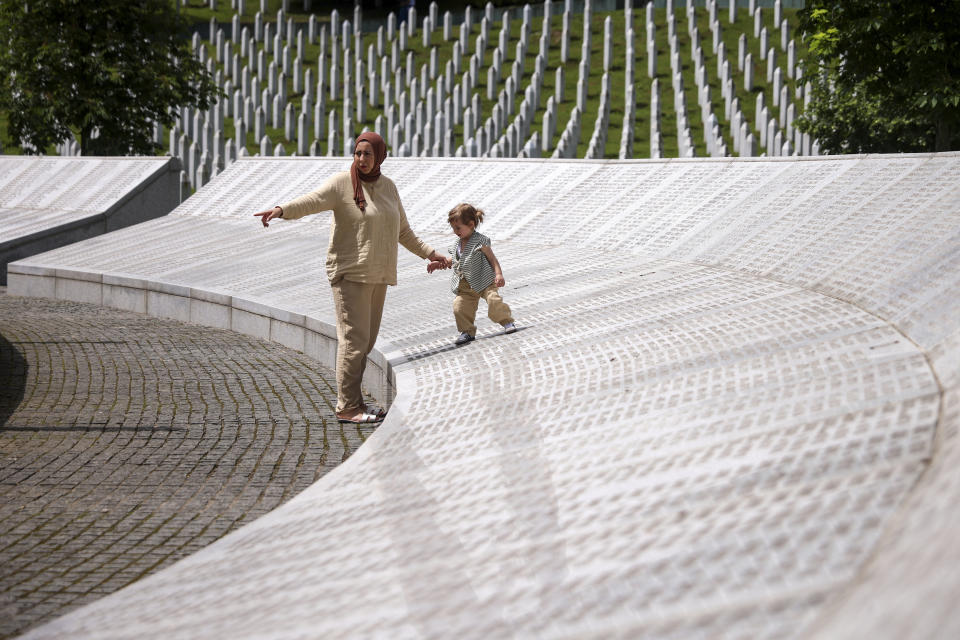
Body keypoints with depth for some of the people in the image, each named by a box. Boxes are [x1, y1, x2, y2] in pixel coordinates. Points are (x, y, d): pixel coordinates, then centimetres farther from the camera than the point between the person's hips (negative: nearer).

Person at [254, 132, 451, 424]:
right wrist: (281, 210, -43)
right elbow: (312, 200, -25)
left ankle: (354, 402, 15)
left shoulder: (388, 187, 13)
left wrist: (429, 253, 24)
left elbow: (403, 232, 24)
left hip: (377, 276, 7)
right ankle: (347, 407, -8)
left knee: (366, 341, 8)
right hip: (350, 274, -7)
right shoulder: (342, 183, -7)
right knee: (353, 339, -11)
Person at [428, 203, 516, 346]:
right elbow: (455, 260, 26)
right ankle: (467, 332, 11)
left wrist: (498, 274, -23)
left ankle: (507, 322, 0)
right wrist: (438, 263, 15)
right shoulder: (457, 244, 10)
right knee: (460, 307, -5)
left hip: (484, 281, -6)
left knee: (493, 300, -22)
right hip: (465, 286, 6)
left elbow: (492, 258, -11)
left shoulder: (479, 241, -11)